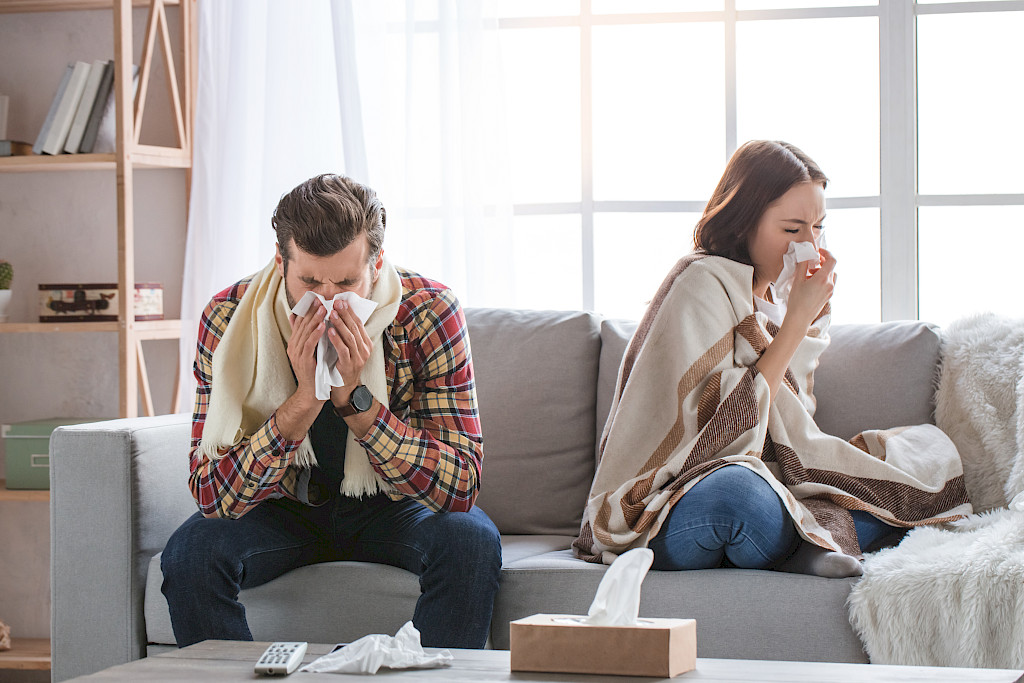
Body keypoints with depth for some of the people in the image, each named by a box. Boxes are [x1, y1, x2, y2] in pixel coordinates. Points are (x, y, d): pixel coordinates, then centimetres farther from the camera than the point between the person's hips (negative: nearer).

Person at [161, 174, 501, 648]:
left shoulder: (429, 312, -23)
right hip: (284, 509, 1)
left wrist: (353, 396, -36)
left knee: (470, 541, -30)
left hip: (391, 507, 0)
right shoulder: (228, 319, -22)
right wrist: (305, 399, -38)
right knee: (191, 551, -27)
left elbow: (461, 487, -27)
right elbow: (212, 496, -25)